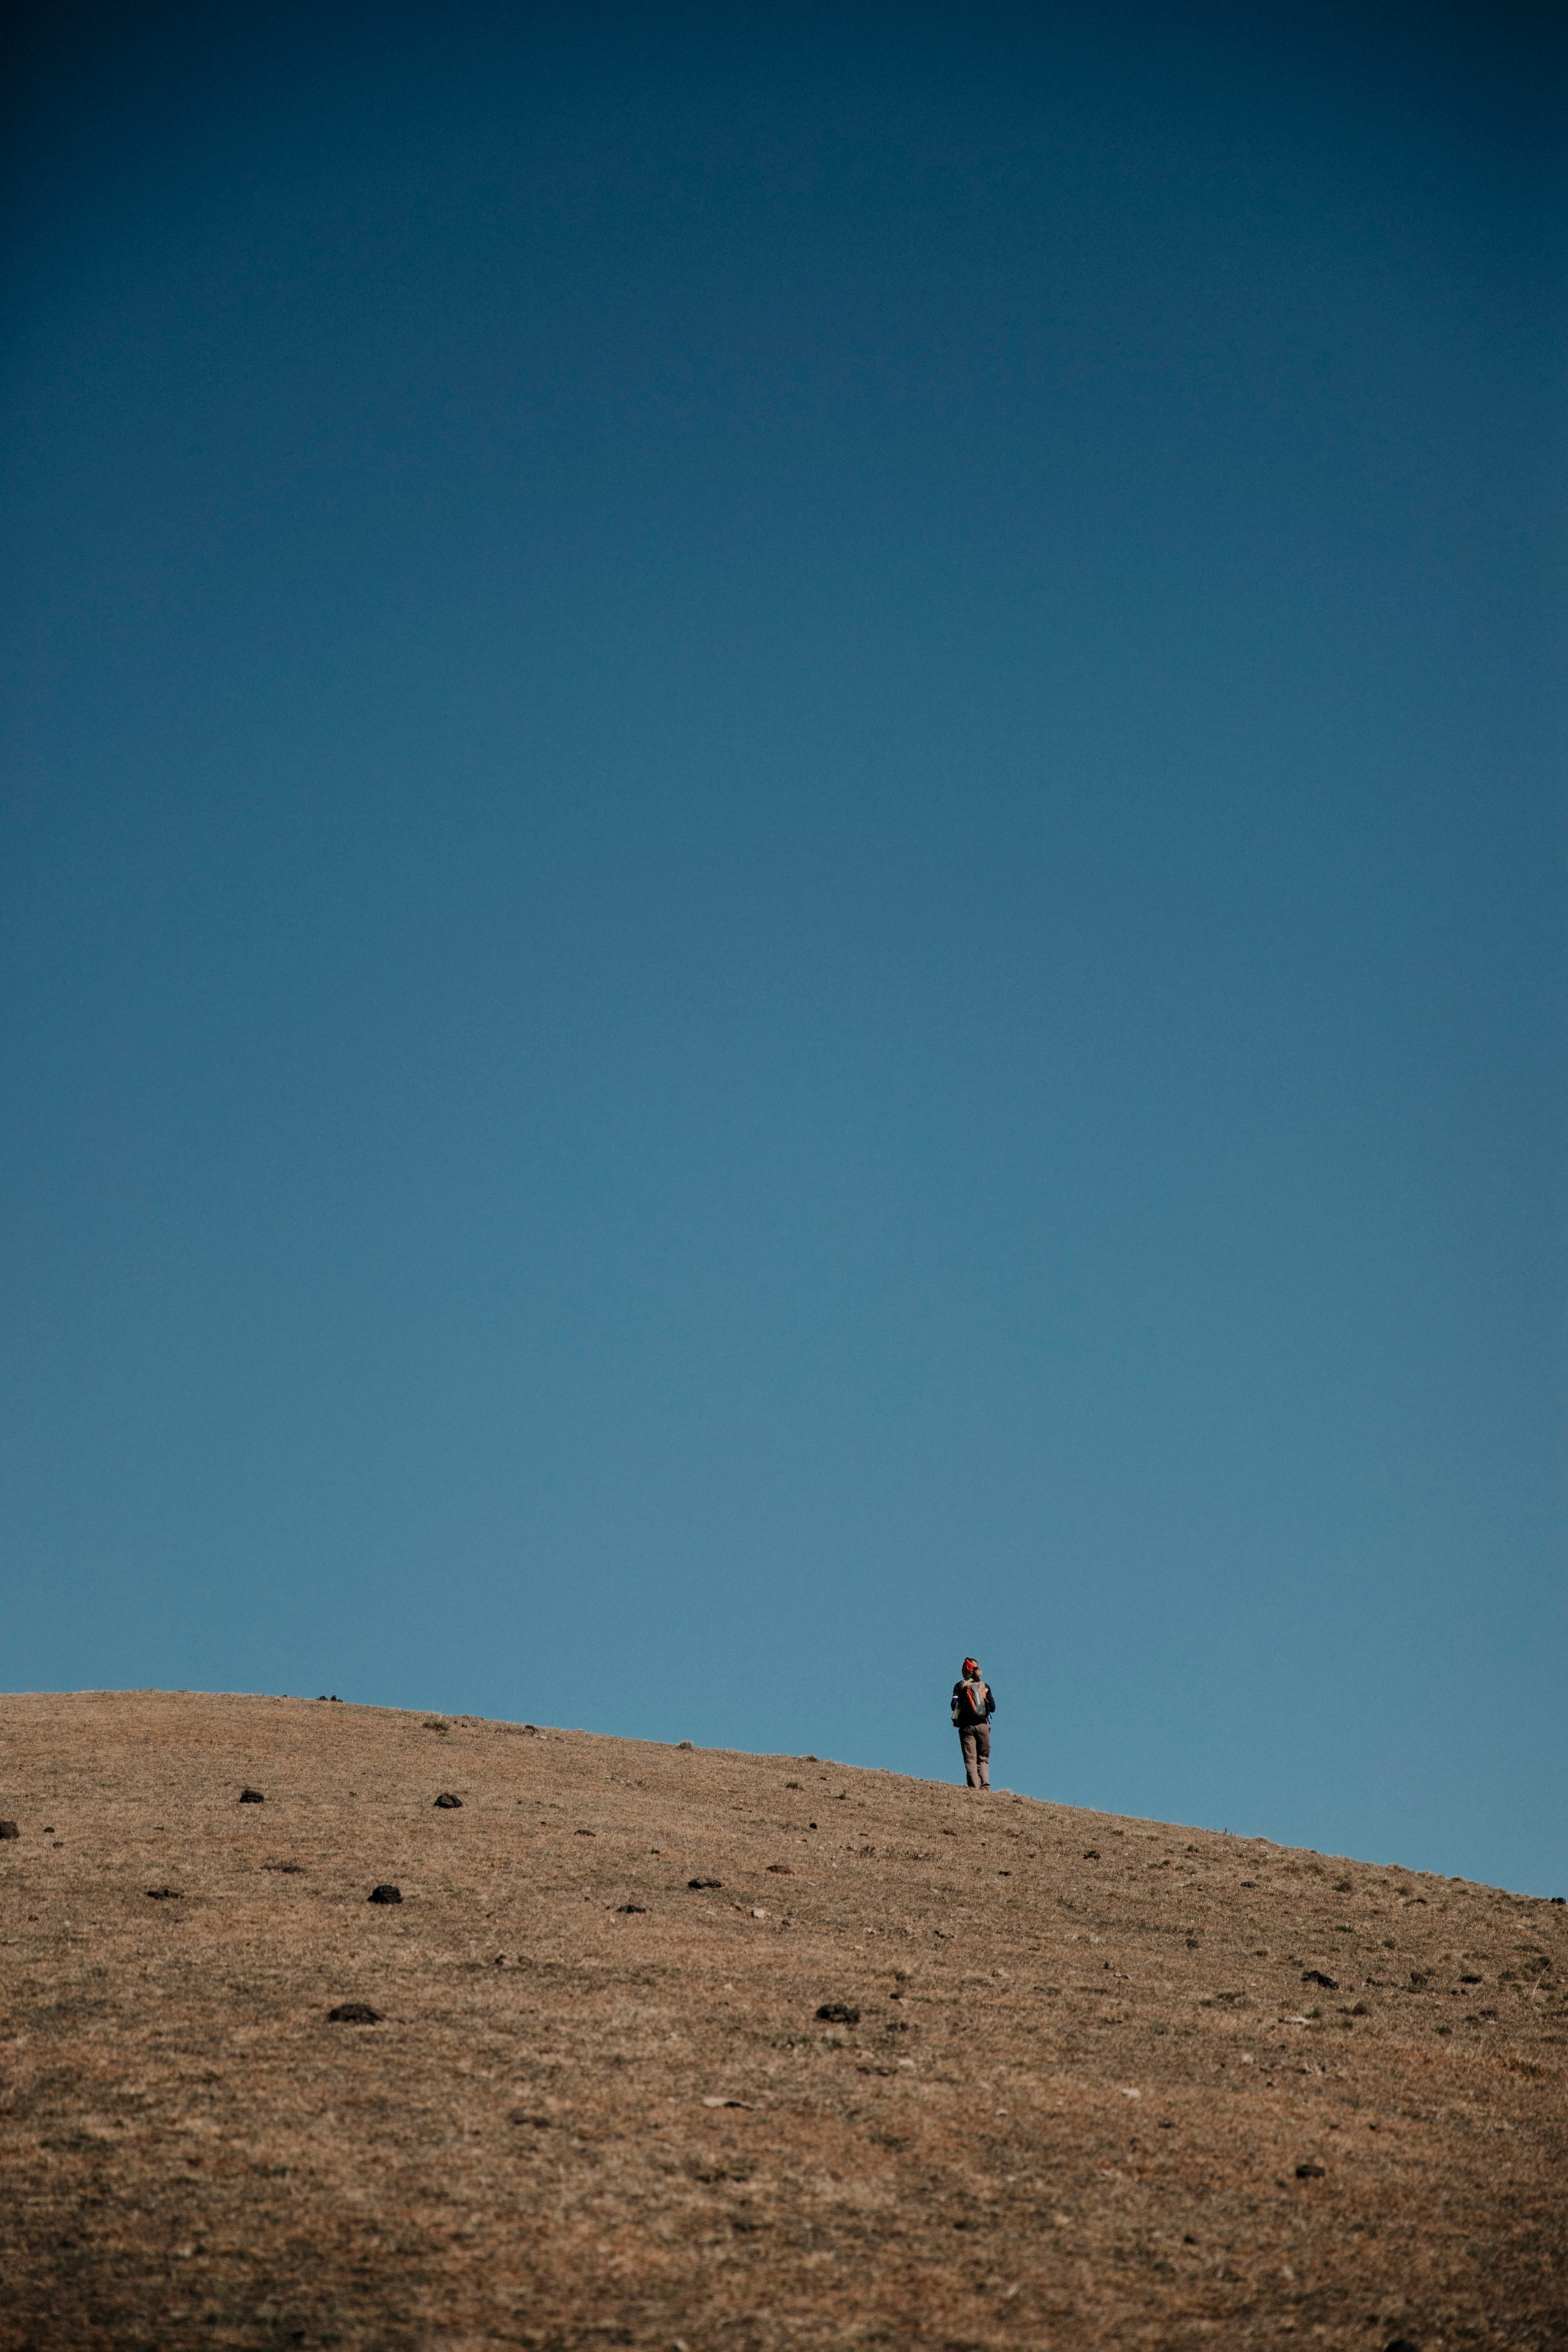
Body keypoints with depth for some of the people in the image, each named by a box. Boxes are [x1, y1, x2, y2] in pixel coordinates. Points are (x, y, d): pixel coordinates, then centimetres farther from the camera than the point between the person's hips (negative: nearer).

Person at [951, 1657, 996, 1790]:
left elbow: (954, 1705, -8)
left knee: (970, 1759, -2)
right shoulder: (985, 1686, 7)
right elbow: (993, 1708, 5)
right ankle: (985, 1785, -7)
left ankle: (974, 1786, -14)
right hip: (983, 1726, 2)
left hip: (967, 1726, -2)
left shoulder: (960, 1686, 1)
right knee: (983, 1758, 9)